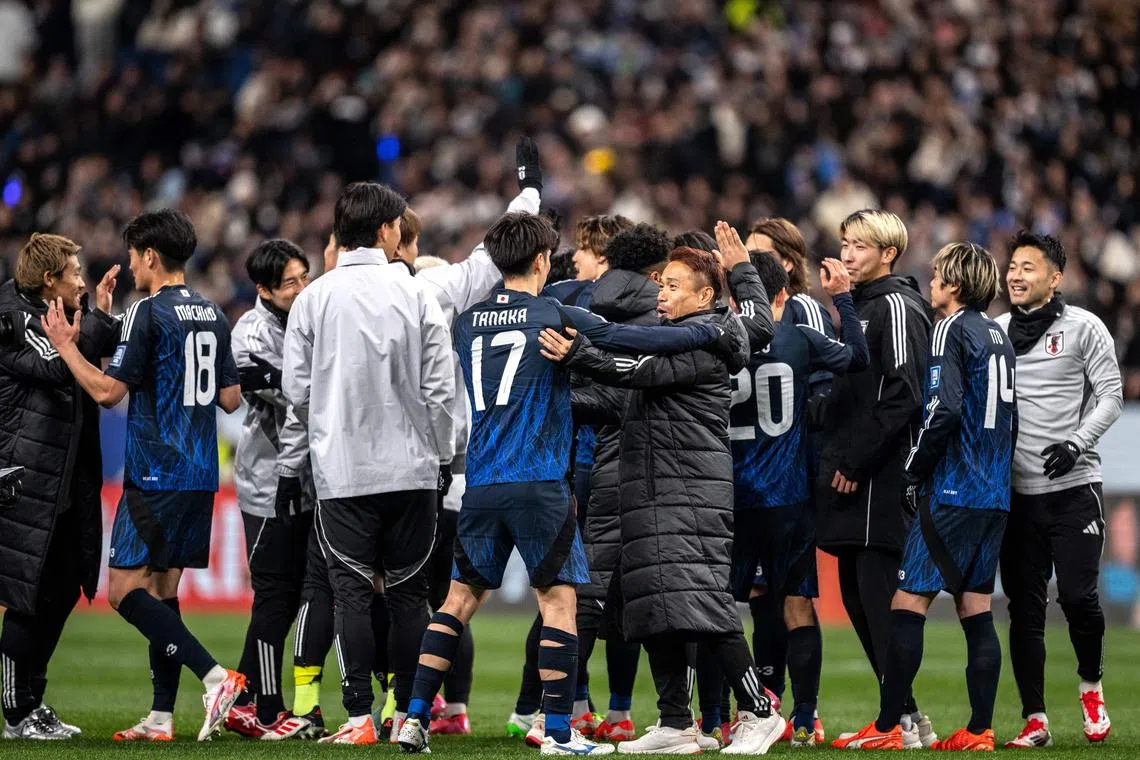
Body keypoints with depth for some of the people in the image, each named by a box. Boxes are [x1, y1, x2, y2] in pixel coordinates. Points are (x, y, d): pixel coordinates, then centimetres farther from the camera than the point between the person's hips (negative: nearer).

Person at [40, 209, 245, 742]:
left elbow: (108, 390, -14)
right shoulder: (213, 316, 12)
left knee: (125, 590, -7)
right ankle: (161, 717, 10)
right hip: (200, 477, 8)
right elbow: (231, 398, 15)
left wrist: (66, 345, -2)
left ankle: (215, 677, -20)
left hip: (156, 475, -8)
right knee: (163, 588, 12)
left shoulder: (149, 313, -11)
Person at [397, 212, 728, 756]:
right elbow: (632, 340, -6)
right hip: (539, 486, -5)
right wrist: (709, 333, 2)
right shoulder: (553, 316, -5)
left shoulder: (468, 320, 10)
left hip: (481, 484, 5)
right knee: (558, 601, 2)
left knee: (461, 595, 13)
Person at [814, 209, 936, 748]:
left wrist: (856, 461, -17)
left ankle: (906, 720, -8)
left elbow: (904, 395, -17)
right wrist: (832, 457, 16)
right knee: (857, 595, 9)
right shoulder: (853, 306, 20)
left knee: (879, 593, -10)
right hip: (849, 479, 10)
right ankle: (907, 716, 14)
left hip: (882, 481, -10)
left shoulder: (896, 306, -8)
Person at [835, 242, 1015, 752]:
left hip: (952, 493, -8)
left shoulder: (952, 331, -9)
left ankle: (886, 729, -8)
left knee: (907, 604, -6)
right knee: (976, 609, 8)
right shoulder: (999, 336, 16)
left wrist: (912, 473, -10)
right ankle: (979, 731, 6)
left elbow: (945, 409, -19)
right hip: (995, 496, 8)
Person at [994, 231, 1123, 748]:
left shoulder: (1083, 328, -1)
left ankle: (1091, 686, 18)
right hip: (1016, 489, 4)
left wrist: (1077, 444, -15)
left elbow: (1110, 394, -3)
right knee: (1025, 607, 2)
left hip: (1073, 486, -4)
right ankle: (1035, 720, 7)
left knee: (1077, 594, -9)